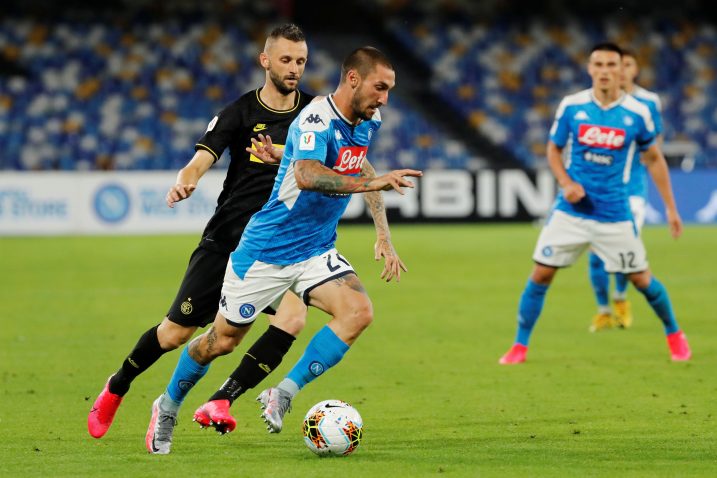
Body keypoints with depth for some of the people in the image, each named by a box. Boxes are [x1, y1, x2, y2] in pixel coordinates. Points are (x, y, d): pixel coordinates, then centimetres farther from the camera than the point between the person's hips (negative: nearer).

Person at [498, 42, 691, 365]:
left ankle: (674, 335, 29)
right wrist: (565, 183, -11)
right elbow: (553, 148, 8)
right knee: (541, 274, -4)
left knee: (641, 278, 5)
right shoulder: (571, 106, -4)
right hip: (571, 211, 1)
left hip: (614, 214, -1)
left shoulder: (637, 113, -5)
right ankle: (520, 346, 8)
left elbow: (653, 159, 7)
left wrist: (671, 208, 7)